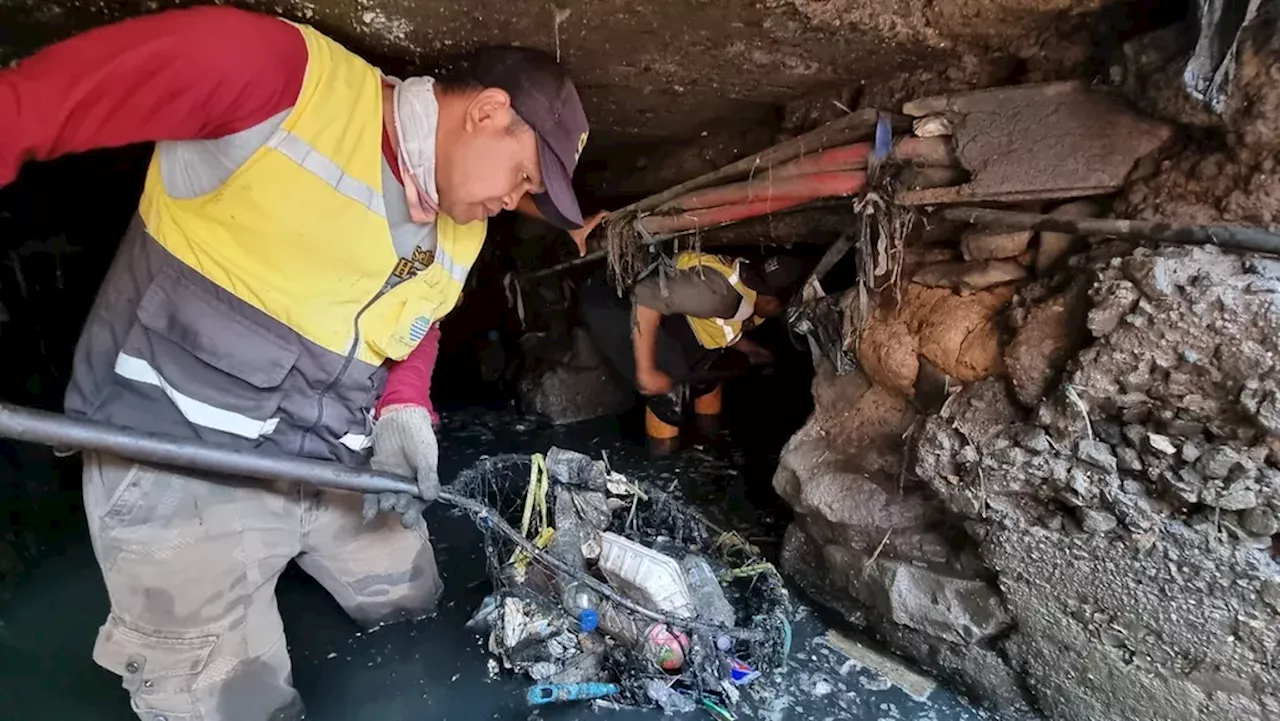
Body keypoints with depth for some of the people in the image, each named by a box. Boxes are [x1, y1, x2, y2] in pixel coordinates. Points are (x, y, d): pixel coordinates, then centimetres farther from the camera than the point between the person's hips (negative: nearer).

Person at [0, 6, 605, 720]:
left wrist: (404, 412, -5)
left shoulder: (462, 234, 2)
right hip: (175, 461, -6)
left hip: (339, 465, 7)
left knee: (413, 608, 22)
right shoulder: (277, 71, -20)